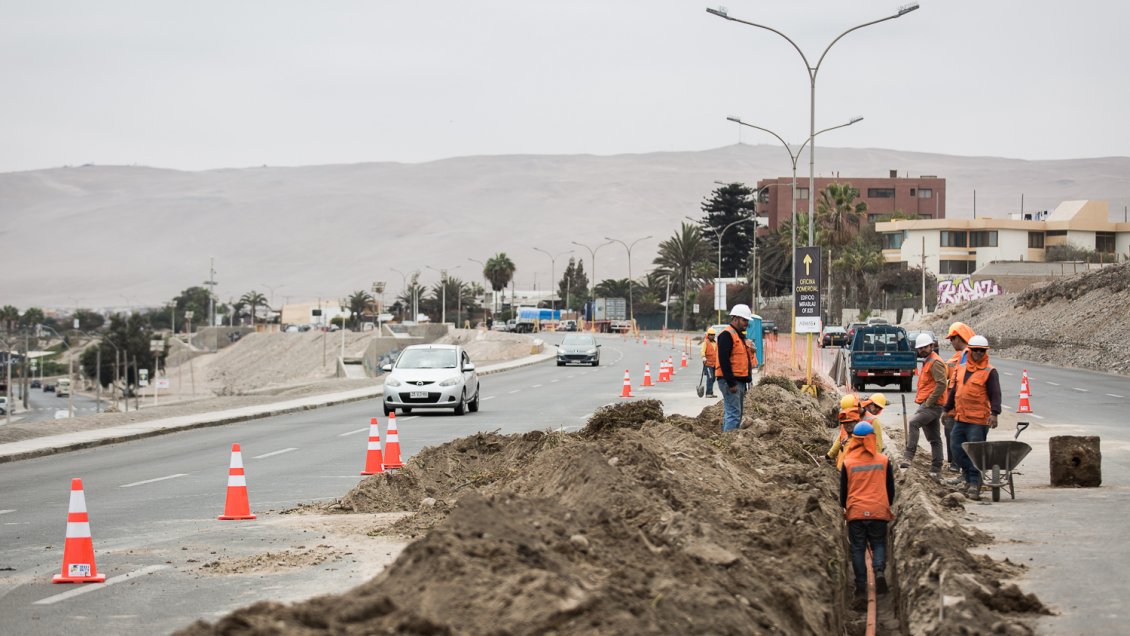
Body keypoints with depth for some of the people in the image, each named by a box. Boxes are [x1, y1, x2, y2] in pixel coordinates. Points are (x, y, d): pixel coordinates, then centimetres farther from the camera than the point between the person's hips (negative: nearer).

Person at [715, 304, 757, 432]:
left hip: (739, 381, 10)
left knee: (730, 413, 13)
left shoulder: (740, 335, 21)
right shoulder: (727, 335, -12)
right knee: (733, 414, -15)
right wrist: (731, 383, -23)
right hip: (730, 381, -10)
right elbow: (724, 360, -20)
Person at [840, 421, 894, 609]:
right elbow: (891, 488, 8)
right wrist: (887, 506, 26)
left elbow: (843, 490, 4)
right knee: (879, 544, 16)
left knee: (857, 550, 7)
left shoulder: (848, 463, -4)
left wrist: (844, 508, 24)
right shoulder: (883, 461, 0)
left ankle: (861, 591, 0)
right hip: (879, 512, 1)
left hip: (856, 513, -1)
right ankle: (880, 570, -14)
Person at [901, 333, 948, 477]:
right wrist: (920, 398, 19)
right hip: (927, 405, 11)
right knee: (934, 439, 12)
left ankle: (908, 457, -35)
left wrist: (929, 402, -20)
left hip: (932, 405, -11)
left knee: (913, 423, -27)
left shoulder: (935, 363, -11)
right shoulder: (926, 362, 22)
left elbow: (941, 384, -22)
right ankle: (936, 469, 15)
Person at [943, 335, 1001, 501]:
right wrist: (947, 409, 26)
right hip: (960, 418, 7)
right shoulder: (961, 369, 13)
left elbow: (995, 395, -12)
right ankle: (968, 475, 26)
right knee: (957, 446, 9)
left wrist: (994, 413, -24)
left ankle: (974, 484, -1)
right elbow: (954, 391, 24)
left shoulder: (989, 372, -6)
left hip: (978, 420, -7)